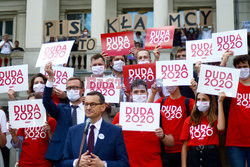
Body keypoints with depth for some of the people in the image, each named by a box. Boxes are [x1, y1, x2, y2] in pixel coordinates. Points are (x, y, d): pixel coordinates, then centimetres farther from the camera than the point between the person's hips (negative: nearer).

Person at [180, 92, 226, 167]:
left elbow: (220, 128, -19)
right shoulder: (189, 120, 8)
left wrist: (220, 102, -12)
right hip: (193, 156, 1)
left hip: (211, 156, -1)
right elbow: (184, 145, 6)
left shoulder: (215, 119, 6)